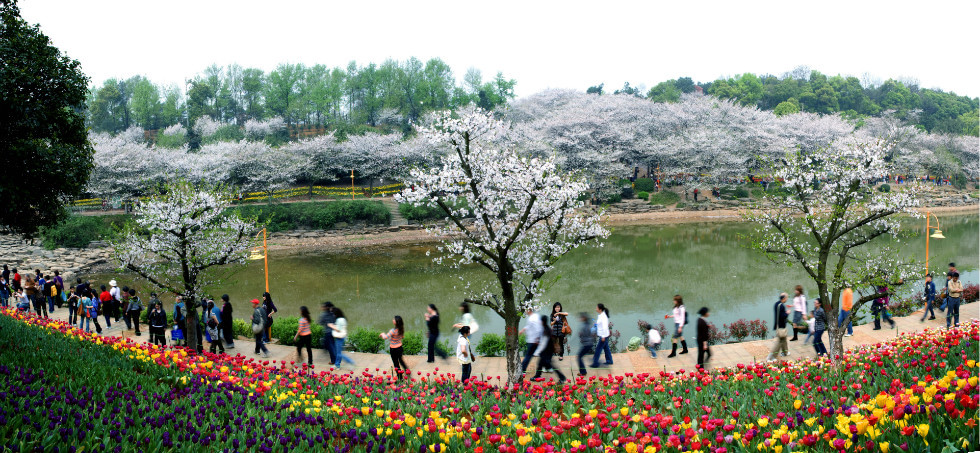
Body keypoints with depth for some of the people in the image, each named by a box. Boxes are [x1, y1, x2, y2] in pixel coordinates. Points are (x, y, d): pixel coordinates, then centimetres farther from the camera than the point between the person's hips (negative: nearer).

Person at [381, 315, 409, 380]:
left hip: (394, 349, -6)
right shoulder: (401, 330, -4)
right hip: (400, 347, 6)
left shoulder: (393, 330, -27)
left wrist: (383, 334, -8)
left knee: (396, 363, 9)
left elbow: (385, 337, -29)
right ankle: (407, 371, 30)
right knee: (401, 361, 28)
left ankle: (400, 378, 20)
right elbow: (403, 337, 12)